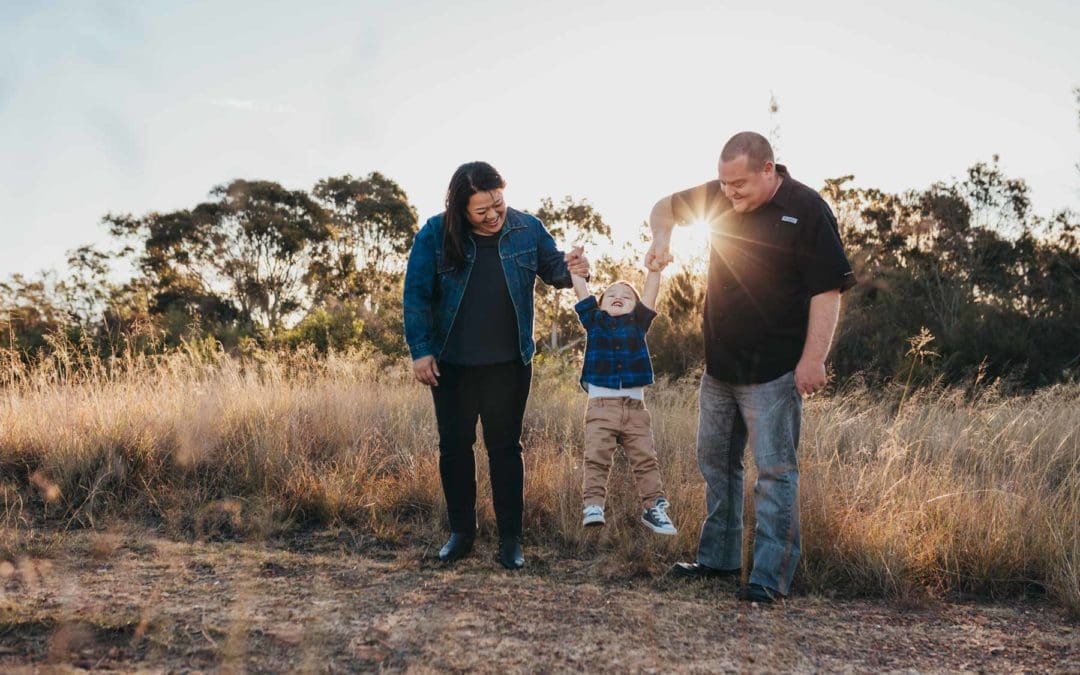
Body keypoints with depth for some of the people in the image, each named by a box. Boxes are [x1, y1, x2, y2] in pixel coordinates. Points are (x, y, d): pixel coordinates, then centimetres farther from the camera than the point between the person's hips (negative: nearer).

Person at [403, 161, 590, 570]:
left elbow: (553, 268, 8)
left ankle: (510, 539, 14)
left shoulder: (527, 229, -5)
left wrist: (572, 269, -16)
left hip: (508, 364, 0)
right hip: (451, 365, 0)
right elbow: (416, 295, -5)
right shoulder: (435, 235, -9)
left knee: (505, 448, 6)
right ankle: (461, 532, 24)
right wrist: (421, 350, -9)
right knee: (454, 446, 10)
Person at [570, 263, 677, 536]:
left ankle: (653, 506, 9)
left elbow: (650, 291, 10)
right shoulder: (594, 320, 13)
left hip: (635, 406, 2)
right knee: (596, 458, -10)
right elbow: (582, 289, 11)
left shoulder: (638, 323, 15)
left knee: (645, 459, 2)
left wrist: (655, 268, 1)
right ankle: (592, 505, -12)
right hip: (601, 404, -1)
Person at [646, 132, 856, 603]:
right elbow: (666, 206, 22)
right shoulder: (718, 197, 5)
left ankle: (771, 577, 1)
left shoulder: (807, 211, -12)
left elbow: (827, 290, -14)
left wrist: (813, 359, -20)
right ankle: (718, 559, 29)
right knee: (716, 462, 15)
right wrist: (662, 236, -2)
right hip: (719, 364, 7)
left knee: (775, 471, -4)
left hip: (774, 370, -7)